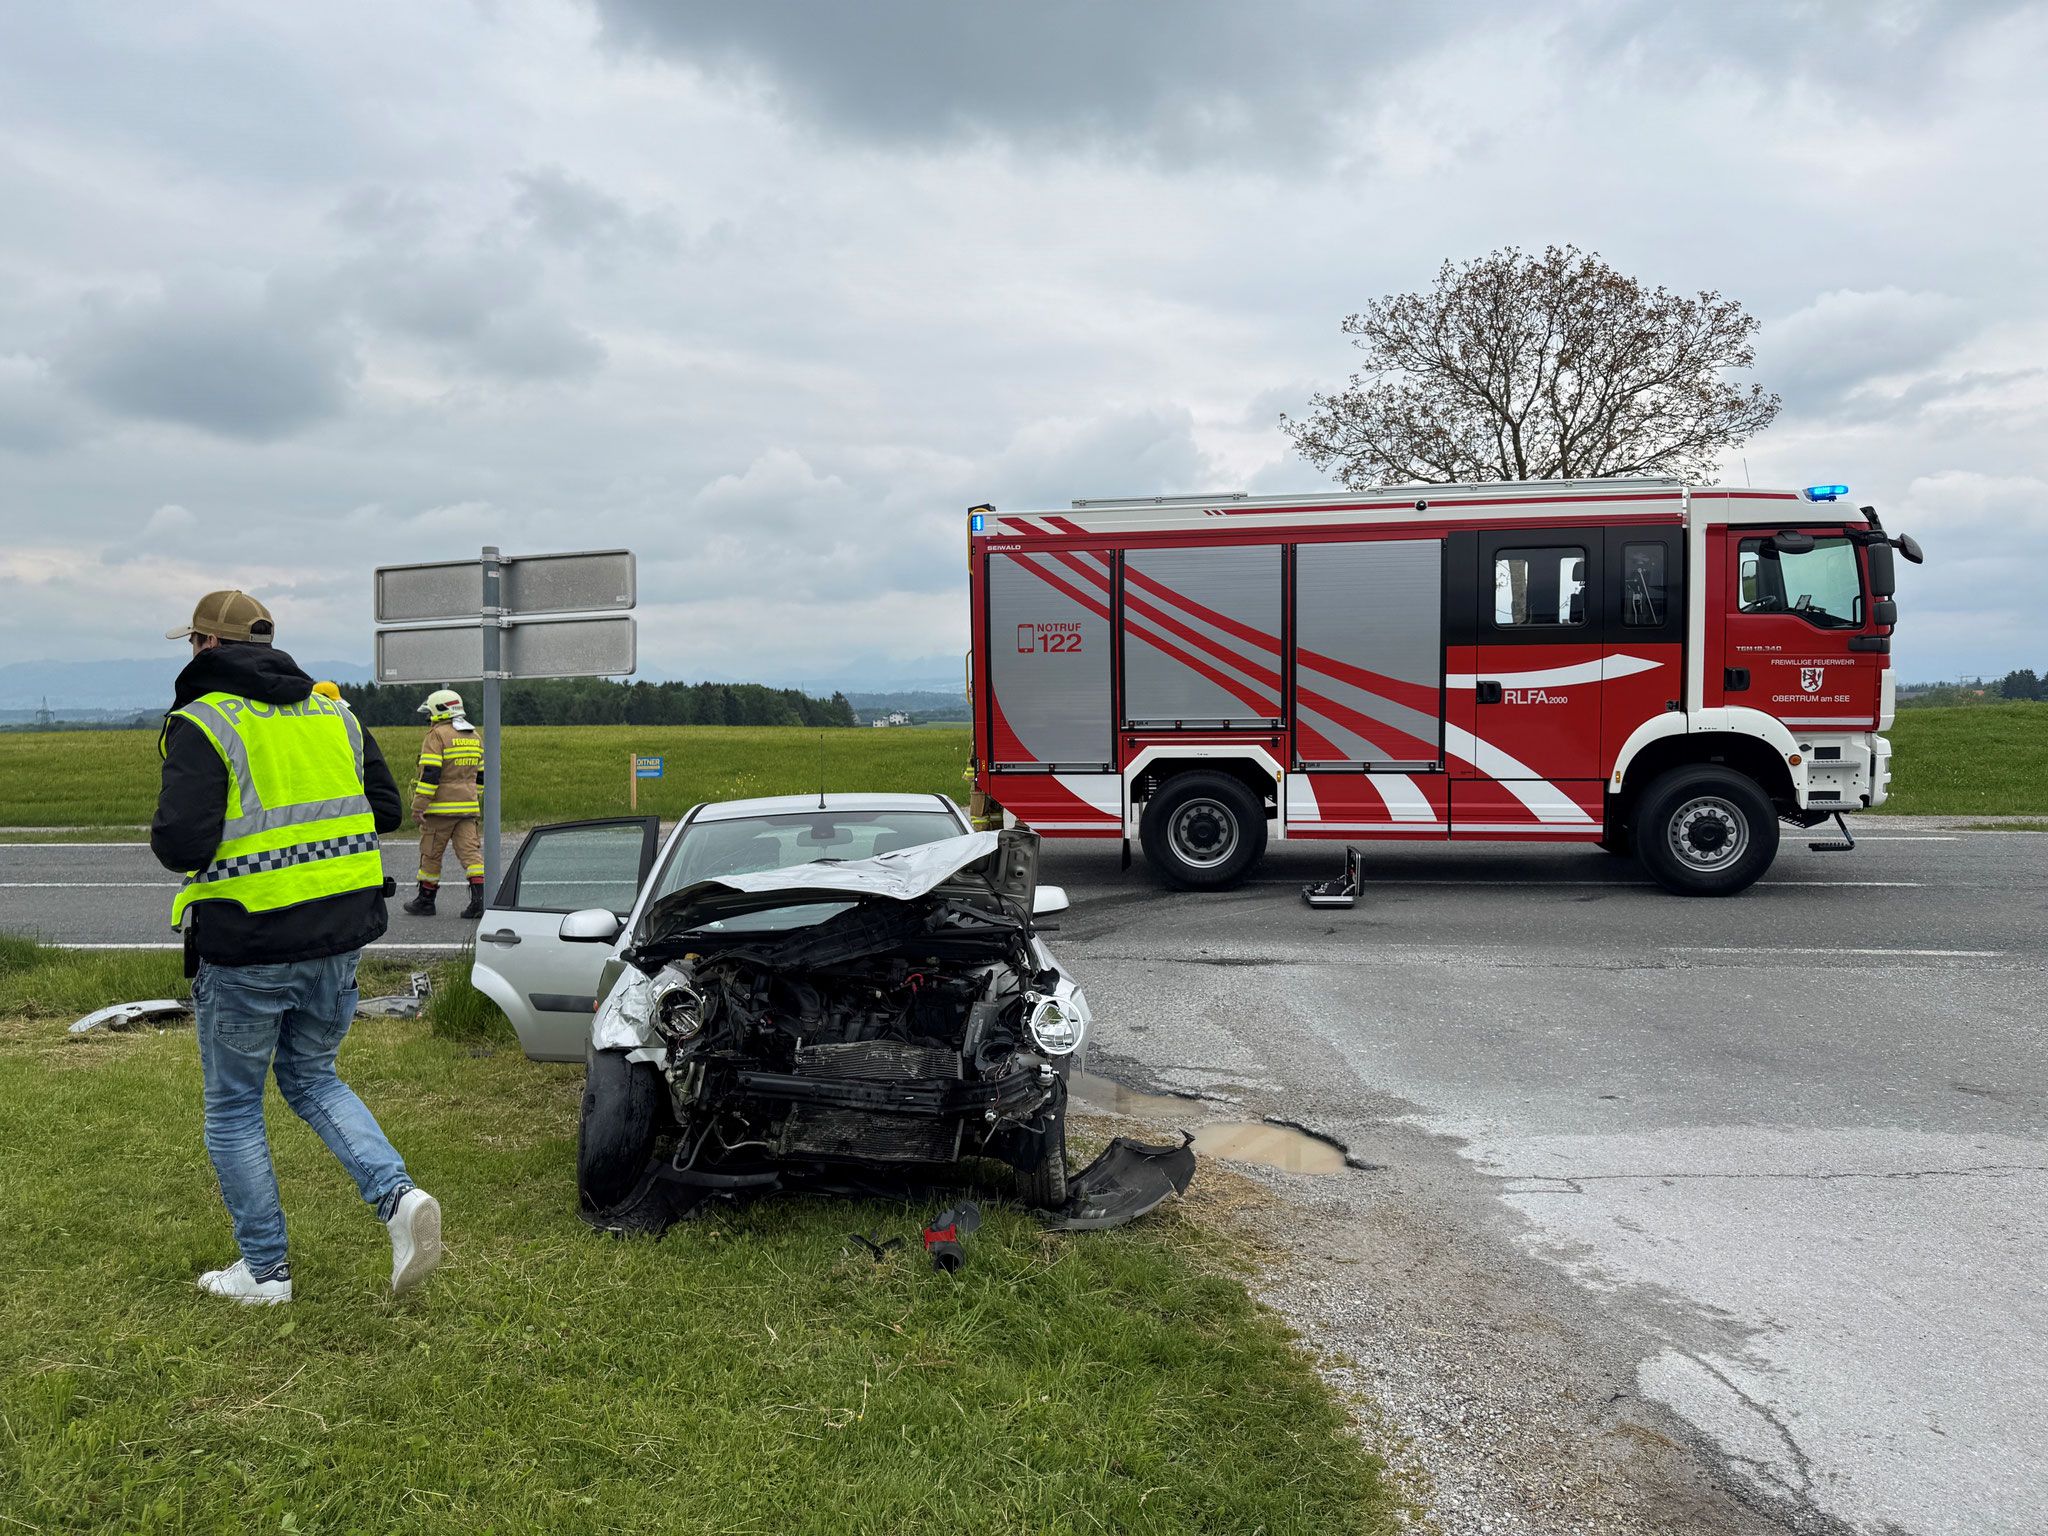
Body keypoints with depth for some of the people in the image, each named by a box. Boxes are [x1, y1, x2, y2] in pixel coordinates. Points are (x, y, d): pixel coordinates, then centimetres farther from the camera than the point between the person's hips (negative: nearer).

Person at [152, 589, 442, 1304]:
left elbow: (180, 846, -20)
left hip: (246, 950, -6)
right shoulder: (333, 713, 9)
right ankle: (399, 1197, 2)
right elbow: (386, 810, 13)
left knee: (233, 1106, 14)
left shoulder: (203, 723, -11)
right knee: (312, 1078, 23)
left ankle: (265, 1269, 23)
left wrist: (169, 834, 2)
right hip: (339, 937, 6)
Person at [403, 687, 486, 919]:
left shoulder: (437, 735, -9)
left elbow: (430, 773, -16)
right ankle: (479, 899, -10)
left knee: (431, 854, 6)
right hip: (468, 806, 6)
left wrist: (418, 806, -15)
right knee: (470, 851, 2)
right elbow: (480, 774, 20)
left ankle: (425, 900, 16)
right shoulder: (475, 736, 14)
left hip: (441, 807, -6)